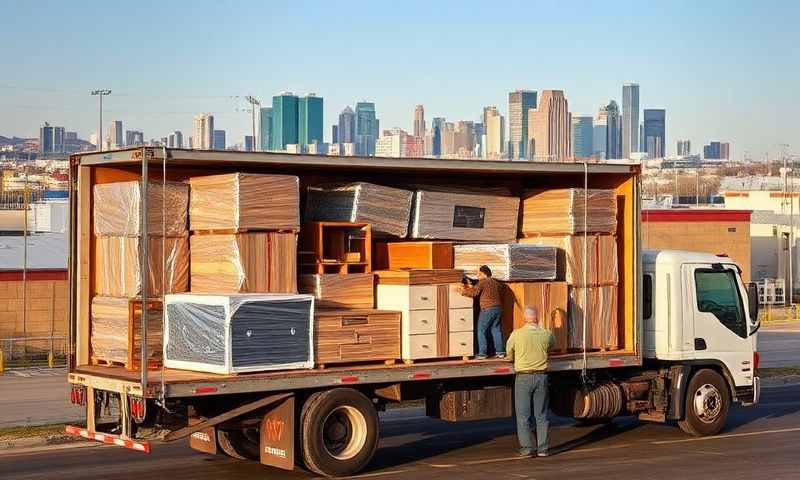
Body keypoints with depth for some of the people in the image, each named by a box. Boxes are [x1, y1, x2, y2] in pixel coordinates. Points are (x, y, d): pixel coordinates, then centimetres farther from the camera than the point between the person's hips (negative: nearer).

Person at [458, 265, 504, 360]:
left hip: (487, 309, -7)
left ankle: (482, 353, -1)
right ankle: (500, 352, 11)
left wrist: (464, 291, -3)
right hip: (498, 308, 7)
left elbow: (474, 293, -15)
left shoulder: (482, 282, -9)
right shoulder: (495, 282, 15)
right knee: (496, 329, 13)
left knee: (481, 330, 1)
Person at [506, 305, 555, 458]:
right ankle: (542, 448, 11)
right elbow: (552, 344, 19)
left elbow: (509, 355, 3)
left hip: (523, 378, -2)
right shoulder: (546, 334, -4)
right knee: (541, 415, 10)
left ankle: (526, 448, 3)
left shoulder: (517, 334, -10)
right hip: (541, 376, 3)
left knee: (523, 415, 5)